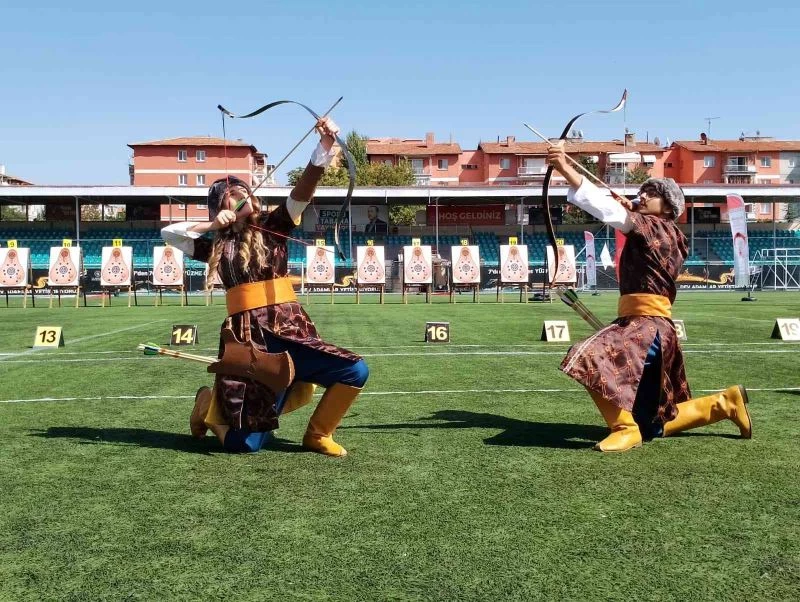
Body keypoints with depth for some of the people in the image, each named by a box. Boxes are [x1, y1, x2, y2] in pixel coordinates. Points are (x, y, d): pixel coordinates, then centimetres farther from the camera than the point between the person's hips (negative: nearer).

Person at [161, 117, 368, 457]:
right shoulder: (217, 247, 12)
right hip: (246, 340, -1)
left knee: (355, 371, -16)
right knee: (245, 443, -3)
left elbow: (302, 191, -5)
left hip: (290, 333, 1)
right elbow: (168, 233, 14)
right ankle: (211, 405, 31)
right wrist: (211, 225, 3)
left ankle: (317, 434, 7)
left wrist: (324, 147, -19)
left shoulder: (273, 227, 9)